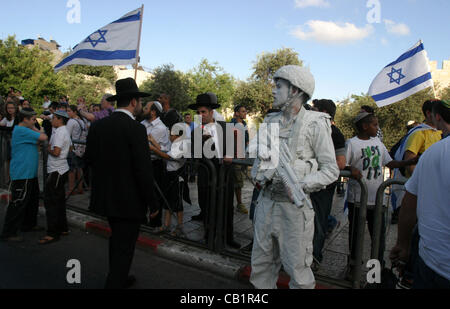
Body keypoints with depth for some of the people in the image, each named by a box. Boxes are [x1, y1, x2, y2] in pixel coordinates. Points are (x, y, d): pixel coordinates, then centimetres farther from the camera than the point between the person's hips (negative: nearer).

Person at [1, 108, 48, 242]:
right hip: (22, 175, -10)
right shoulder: (21, 130, -16)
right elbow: (44, 137, -20)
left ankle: (29, 224, 32)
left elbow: (38, 141, 18)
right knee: (18, 203, -5)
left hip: (30, 173, 10)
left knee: (33, 200, 19)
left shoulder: (24, 131, 16)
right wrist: (34, 129, -3)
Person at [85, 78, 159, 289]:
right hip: (129, 200, -7)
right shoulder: (136, 129, -18)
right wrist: (153, 204, -11)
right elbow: (144, 170, -20)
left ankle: (118, 278, 43)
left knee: (116, 239, 25)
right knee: (124, 247, 5)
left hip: (106, 197, 8)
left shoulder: (97, 126, 1)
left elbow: (89, 159, 9)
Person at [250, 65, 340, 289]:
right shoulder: (270, 122, 12)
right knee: (261, 263, 16)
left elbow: (331, 170, -6)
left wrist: (300, 185, -18)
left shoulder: (315, 124, -6)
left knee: (297, 268, 4)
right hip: (267, 201, 6)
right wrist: (257, 174, 3)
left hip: (294, 205, -6)